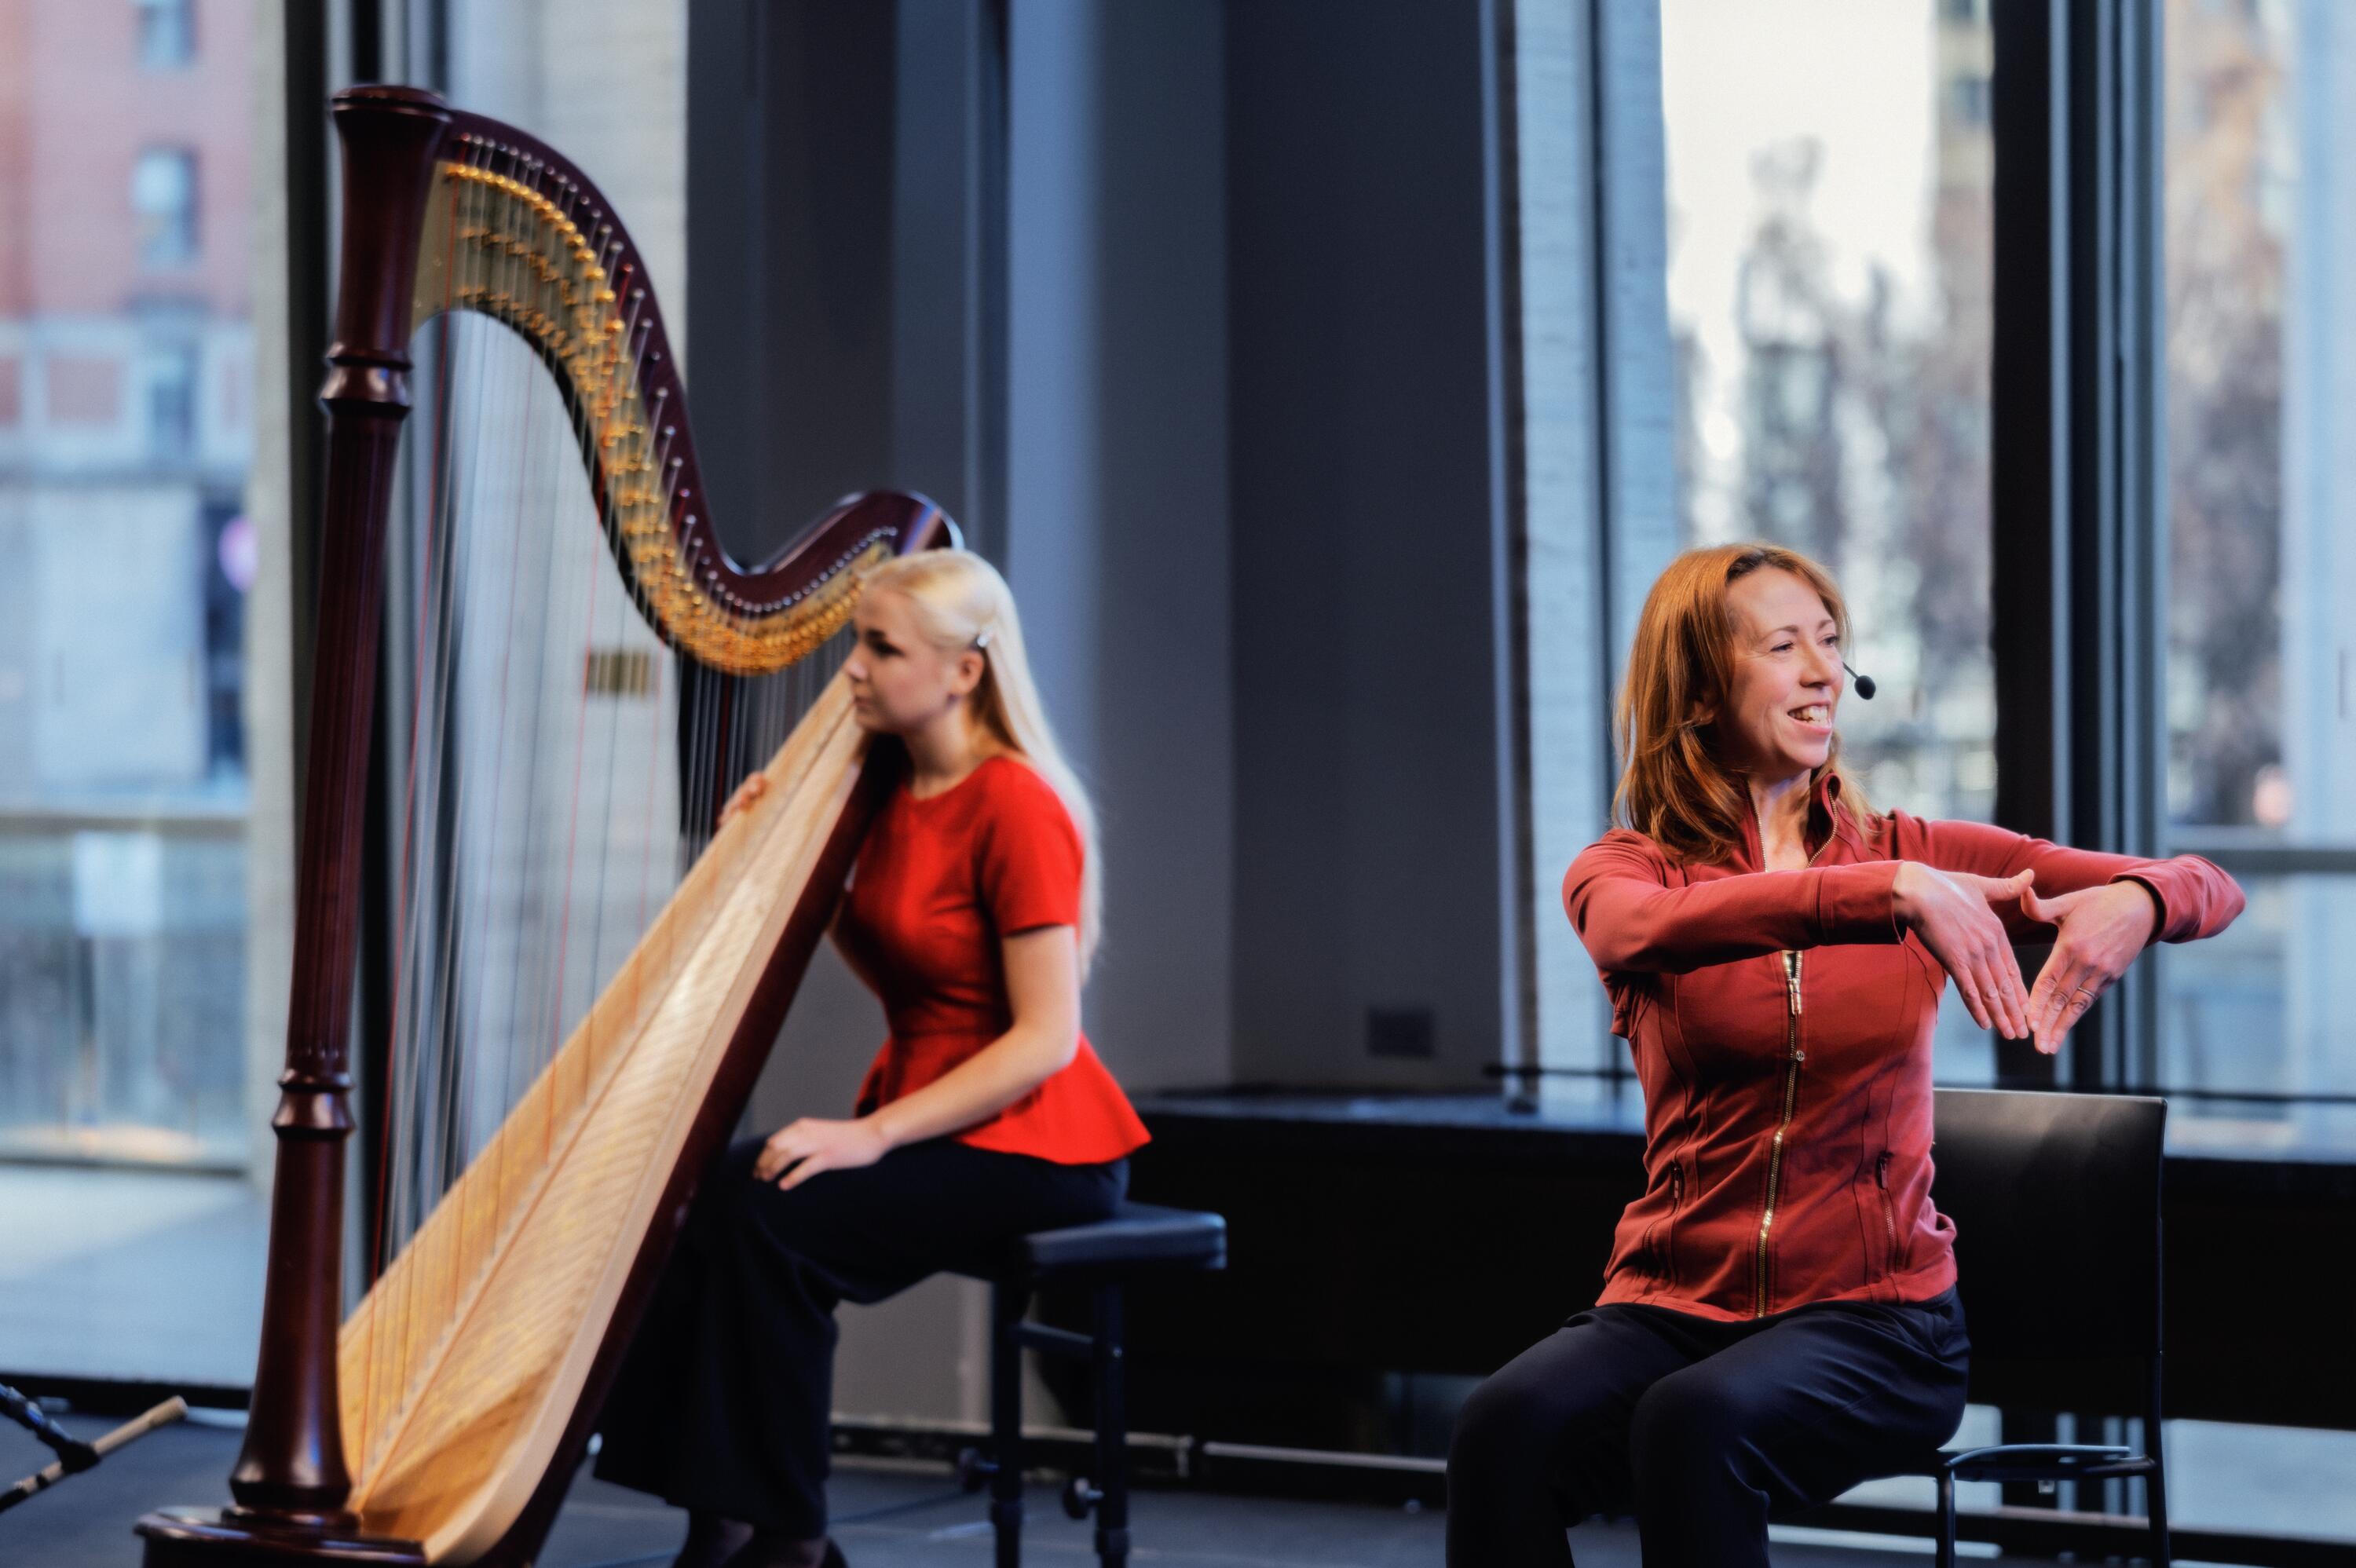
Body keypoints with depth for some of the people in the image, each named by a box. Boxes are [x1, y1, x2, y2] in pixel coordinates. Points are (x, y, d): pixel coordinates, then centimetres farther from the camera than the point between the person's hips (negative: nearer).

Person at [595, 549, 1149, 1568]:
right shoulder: (894, 790, 8)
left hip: (1033, 1147, -8)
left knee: (772, 1217, -25)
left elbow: (1045, 1039, -21)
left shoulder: (1015, 807, -17)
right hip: (925, 1123, 8)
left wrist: (874, 1133, -25)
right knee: (696, 1186, -11)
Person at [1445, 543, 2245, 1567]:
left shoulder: (1920, 856, 9)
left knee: (1693, 1422, -34)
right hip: (1673, 1301, 1)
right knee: (1505, 1428, -32)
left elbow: (2212, 889, 6)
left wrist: (2137, 900, -19)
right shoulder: (1620, 871, 6)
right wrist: (1897, 894, -31)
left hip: (1874, 1314, 0)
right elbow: (1656, 930, -20)